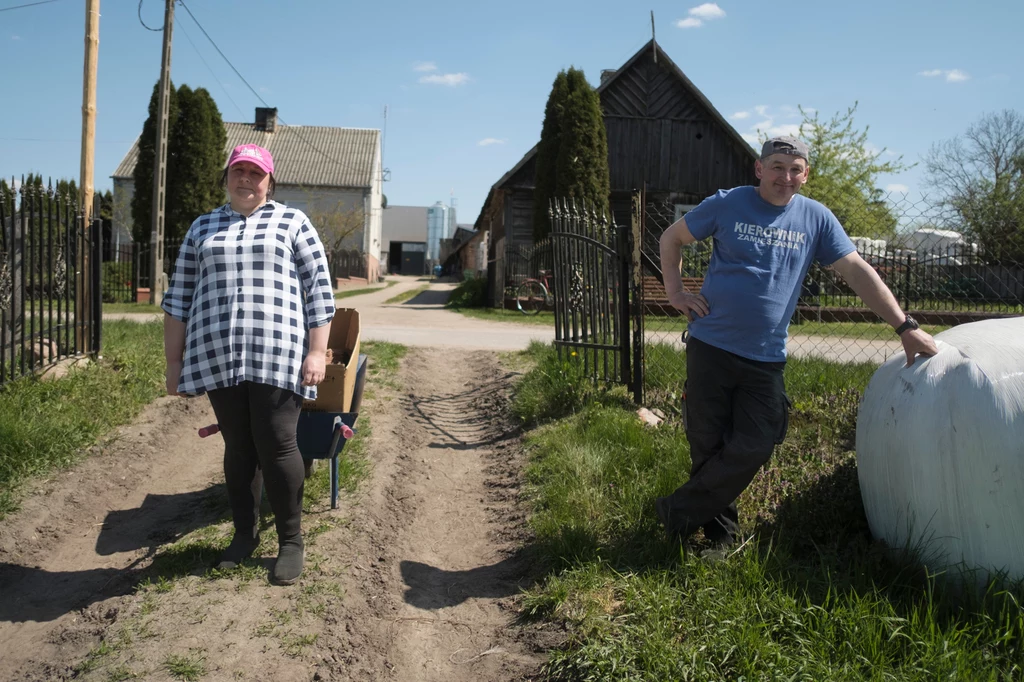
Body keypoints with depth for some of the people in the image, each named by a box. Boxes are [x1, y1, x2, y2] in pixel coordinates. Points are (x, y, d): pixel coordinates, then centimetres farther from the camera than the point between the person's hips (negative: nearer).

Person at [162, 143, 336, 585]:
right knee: (238, 449, 8)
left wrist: (317, 351, -6)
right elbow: (179, 297, 17)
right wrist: (173, 361, 12)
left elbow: (319, 290, 2)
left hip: (277, 358, -3)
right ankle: (244, 532, 24)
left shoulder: (292, 223, 8)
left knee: (276, 447, -5)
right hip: (218, 360, 3)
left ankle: (290, 540, 10)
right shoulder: (203, 228, 17)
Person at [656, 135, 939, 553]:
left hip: (766, 358, 2)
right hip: (711, 347, -2)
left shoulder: (816, 218, 5)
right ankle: (720, 533, 22)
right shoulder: (727, 204, 0)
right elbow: (671, 237, 11)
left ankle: (676, 514, 10)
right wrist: (674, 291, 0)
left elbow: (857, 272, 2)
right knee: (707, 446, 3)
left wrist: (905, 326, -4)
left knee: (752, 449, -5)